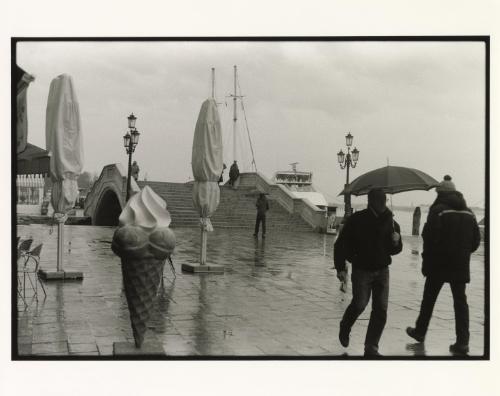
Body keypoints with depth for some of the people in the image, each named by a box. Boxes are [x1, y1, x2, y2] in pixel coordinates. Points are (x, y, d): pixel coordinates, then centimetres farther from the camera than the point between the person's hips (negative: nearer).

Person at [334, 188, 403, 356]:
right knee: (360, 304, -10)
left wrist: (396, 242, -9)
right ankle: (345, 327, 23)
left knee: (381, 310, -1)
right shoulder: (356, 220, -8)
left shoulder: (390, 222, 4)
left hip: (382, 271, 4)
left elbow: (395, 250, 14)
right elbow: (341, 244, -5)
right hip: (361, 269, -4)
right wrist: (340, 268, -10)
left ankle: (371, 347, 10)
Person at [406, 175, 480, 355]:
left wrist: (427, 258, -4)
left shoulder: (438, 210, -11)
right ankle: (462, 342, 0)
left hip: (439, 264, -4)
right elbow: (476, 240, 9)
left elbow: (430, 237, -16)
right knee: (460, 301, 6)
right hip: (461, 266, 4)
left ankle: (420, 331, 26)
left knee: (429, 298, 12)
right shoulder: (468, 212, 7)